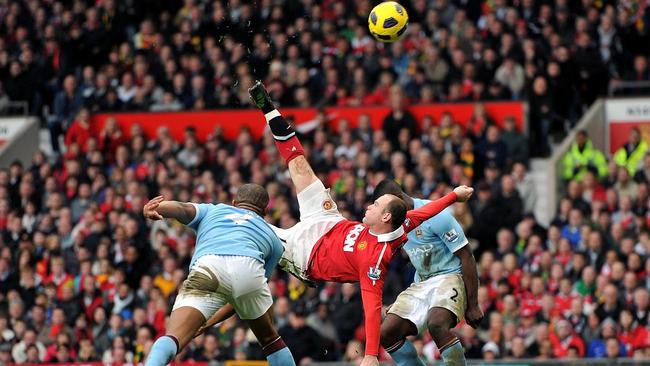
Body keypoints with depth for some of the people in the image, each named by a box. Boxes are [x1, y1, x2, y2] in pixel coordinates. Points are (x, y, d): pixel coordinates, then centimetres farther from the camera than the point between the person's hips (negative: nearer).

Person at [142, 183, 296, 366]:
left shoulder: (211, 211, 37)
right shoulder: (273, 238, 38)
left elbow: (183, 209, 13)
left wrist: (152, 209, -7)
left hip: (206, 265, -1)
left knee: (172, 338, -14)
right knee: (269, 339, 26)